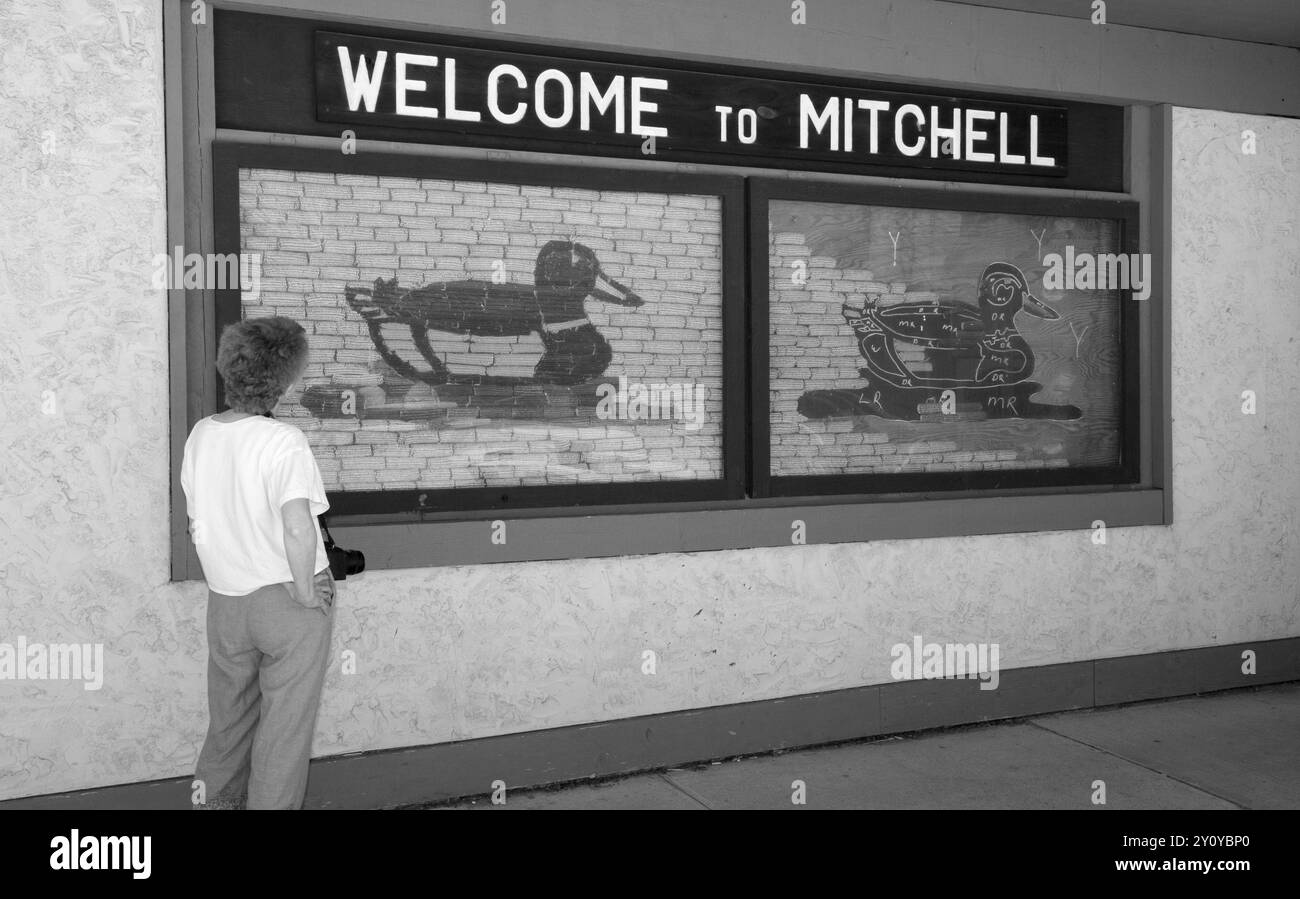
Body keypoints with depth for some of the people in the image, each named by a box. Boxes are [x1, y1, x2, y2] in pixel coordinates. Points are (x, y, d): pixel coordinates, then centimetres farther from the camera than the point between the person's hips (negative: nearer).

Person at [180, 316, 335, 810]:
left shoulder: (200, 434, -1)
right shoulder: (283, 440, -20)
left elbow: (195, 523, 9)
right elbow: (297, 527, -30)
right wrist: (306, 593, -17)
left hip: (225, 599, 6)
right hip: (286, 600, -6)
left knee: (229, 719, 24)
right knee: (284, 726, 10)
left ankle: (214, 797, 36)